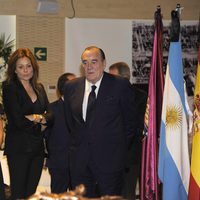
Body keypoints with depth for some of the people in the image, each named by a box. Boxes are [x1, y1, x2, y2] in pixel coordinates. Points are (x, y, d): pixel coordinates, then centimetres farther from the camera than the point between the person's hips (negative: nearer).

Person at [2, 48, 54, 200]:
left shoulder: (39, 88, 13)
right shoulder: (10, 88, -6)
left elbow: (50, 115, 8)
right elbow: (18, 121, -15)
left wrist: (35, 118, -10)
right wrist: (40, 121, -2)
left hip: (38, 147, 6)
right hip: (18, 148, -6)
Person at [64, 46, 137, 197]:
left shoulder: (120, 85, -5)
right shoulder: (71, 87, 7)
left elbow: (130, 120, 3)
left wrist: (119, 146, 5)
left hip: (110, 158, -4)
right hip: (80, 161, 4)